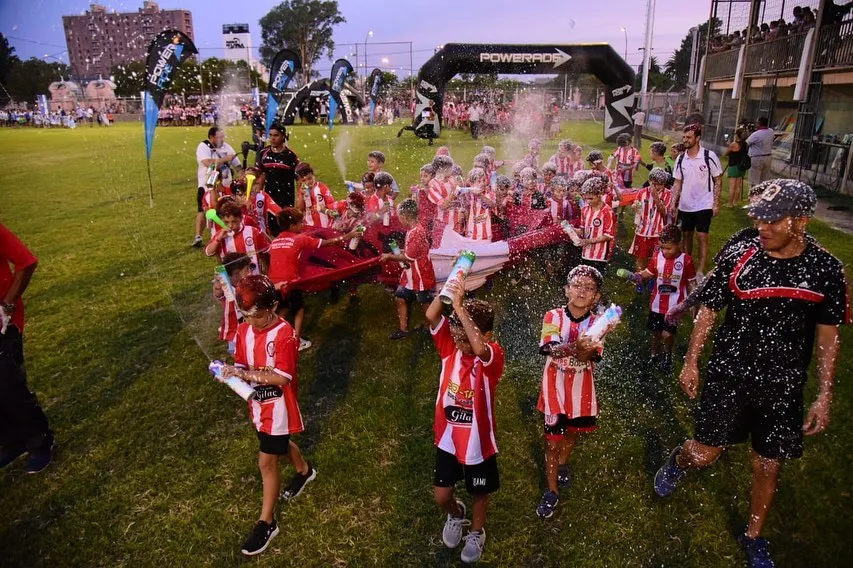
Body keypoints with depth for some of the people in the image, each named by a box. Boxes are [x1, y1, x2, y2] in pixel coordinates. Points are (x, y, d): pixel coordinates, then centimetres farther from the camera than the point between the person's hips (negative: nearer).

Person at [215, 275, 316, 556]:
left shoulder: (284, 335, -25)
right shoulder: (244, 330, -5)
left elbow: (282, 378, -27)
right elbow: (242, 365, 1)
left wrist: (247, 374, -33)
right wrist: (233, 373, -22)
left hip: (278, 407, -7)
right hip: (259, 403, 7)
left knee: (266, 461, 0)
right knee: (278, 445, 27)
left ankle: (266, 522, 18)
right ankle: (304, 471, 56)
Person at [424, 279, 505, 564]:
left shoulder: (493, 356, -24)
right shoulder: (451, 346, -11)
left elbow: (479, 349, -49)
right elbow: (431, 316, -25)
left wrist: (460, 307, -49)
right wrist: (447, 287, -39)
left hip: (478, 441, -3)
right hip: (447, 438, 3)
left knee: (479, 493, 20)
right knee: (441, 495, 15)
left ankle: (477, 532, 51)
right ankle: (456, 515, 51)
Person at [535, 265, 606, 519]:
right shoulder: (553, 316, -13)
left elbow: (589, 357, -23)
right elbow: (551, 349, -29)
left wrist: (582, 351, -47)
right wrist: (575, 348, -49)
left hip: (581, 389, 2)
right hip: (555, 387, -2)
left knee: (573, 431, 23)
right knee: (552, 439, 4)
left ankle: (563, 464, 53)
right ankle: (552, 491, 22)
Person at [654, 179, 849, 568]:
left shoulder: (825, 269, -7)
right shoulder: (738, 256, -10)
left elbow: (828, 334, 1)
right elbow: (708, 310, 0)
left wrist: (824, 396, 1)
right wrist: (691, 362, 3)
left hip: (783, 388, 1)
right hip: (728, 376, -1)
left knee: (769, 467, 13)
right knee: (704, 455, 2)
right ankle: (677, 461, 39)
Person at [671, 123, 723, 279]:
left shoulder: (709, 156, -10)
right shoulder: (681, 158, 2)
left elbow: (717, 181, -4)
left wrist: (716, 204, -8)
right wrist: (673, 203, -1)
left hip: (704, 205, -4)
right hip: (685, 206, 4)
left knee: (702, 237, -3)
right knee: (687, 235, 13)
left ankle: (700, 272, 2)